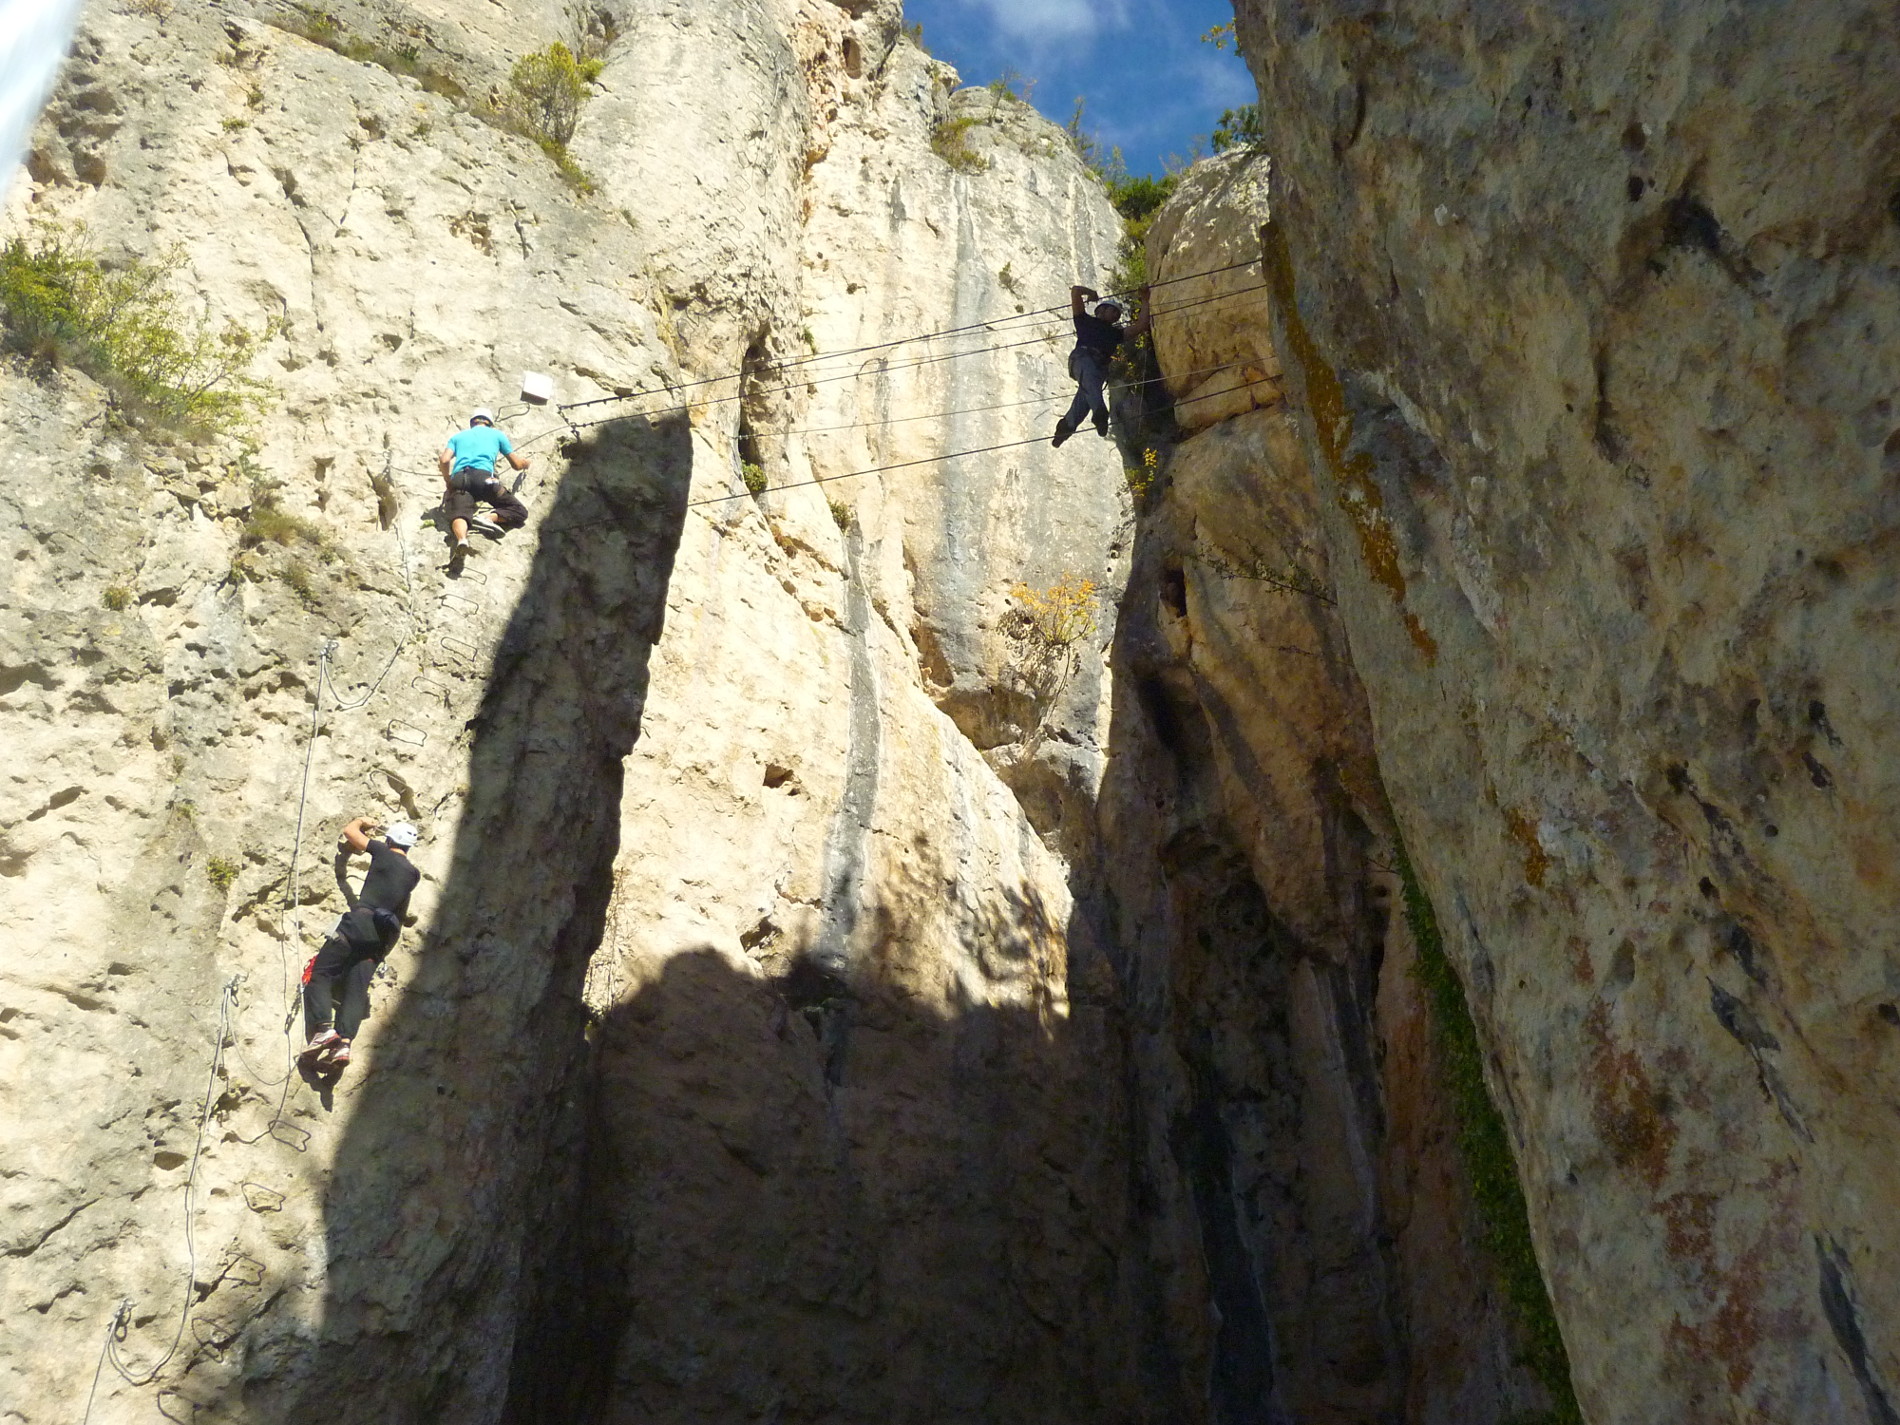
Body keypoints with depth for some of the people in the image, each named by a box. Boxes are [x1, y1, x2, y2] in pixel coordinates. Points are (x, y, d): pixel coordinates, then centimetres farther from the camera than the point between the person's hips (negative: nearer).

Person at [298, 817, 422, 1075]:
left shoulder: (383, 853, 8)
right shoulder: (414, 874, 21)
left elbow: (349, 831, 18)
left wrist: (360, 822, 37)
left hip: (361, 921, -5)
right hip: (386, 935, 5)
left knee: (320, 974, -4)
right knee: (357, 989, -2)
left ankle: (324, 1029, -25)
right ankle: (344, 1042, -22)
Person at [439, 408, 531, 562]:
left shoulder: (458, 436, 30)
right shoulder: (497, 434, 27)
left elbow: (444, 460, 11)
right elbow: (517, 464, 30)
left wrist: (448, 482, 26)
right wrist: (525, 464, 53)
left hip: (459, 479, 2)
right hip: (483, 477, -2)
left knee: (459, 515, -19)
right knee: (520, 512, 5)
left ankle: (461, 539, -56)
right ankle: (488, 519, -25)